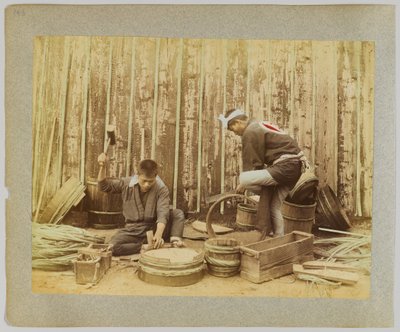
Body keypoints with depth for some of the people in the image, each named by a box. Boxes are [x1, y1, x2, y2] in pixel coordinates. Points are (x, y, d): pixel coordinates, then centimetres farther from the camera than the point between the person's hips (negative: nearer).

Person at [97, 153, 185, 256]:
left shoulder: (162, 189, -15)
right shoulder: (127, 184, -7)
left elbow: (163, 213, -26)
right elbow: (104, 186, 0)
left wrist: (158, 234, -45)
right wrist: (102, 167, -19)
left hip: (154, 228, -1)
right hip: (133, 230, 2)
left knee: (178, 213, -22)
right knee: (113, 246, -27)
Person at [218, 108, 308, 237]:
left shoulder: (250, 132, -9)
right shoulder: (258, 126, 23)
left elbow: (252, 162, -10)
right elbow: (258, 159, 24)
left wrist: (244, 183, 2)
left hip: (286, 166, -11)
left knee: (244, 179, -18)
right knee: (274, 206, 16)